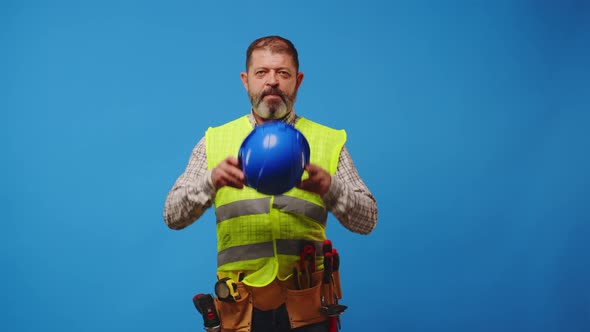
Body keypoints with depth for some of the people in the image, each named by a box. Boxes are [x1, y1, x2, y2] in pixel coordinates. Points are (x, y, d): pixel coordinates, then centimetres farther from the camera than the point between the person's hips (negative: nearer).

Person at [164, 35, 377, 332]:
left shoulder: (328, 141, 3)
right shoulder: (215, 140, 5)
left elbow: (367, 220, -1)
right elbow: (173, 215, -1)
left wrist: (330, 188, -21)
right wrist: (211, 180, -20)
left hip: (307, 306, 0)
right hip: (241, 306, 0)